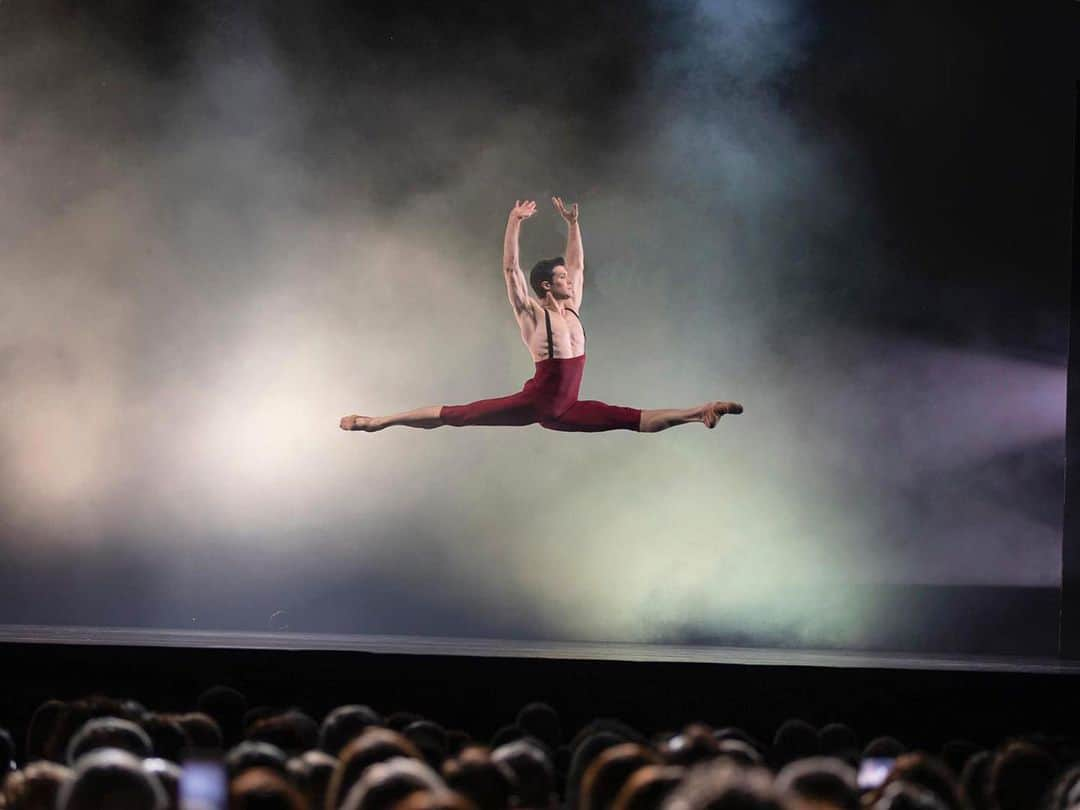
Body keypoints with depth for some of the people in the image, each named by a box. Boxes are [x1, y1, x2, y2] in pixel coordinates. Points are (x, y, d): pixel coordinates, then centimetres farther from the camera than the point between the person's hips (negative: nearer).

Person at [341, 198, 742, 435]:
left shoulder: (571, 309, 10)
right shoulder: (532, 314, -7)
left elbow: (577, 264, 21)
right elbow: (510, 269, -17)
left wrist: (572, 223, 16)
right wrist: (514, 223, -24)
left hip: (563, 410, 6)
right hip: (531, 405, -5)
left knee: (635, 419, -3)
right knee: (456, 415, -11)